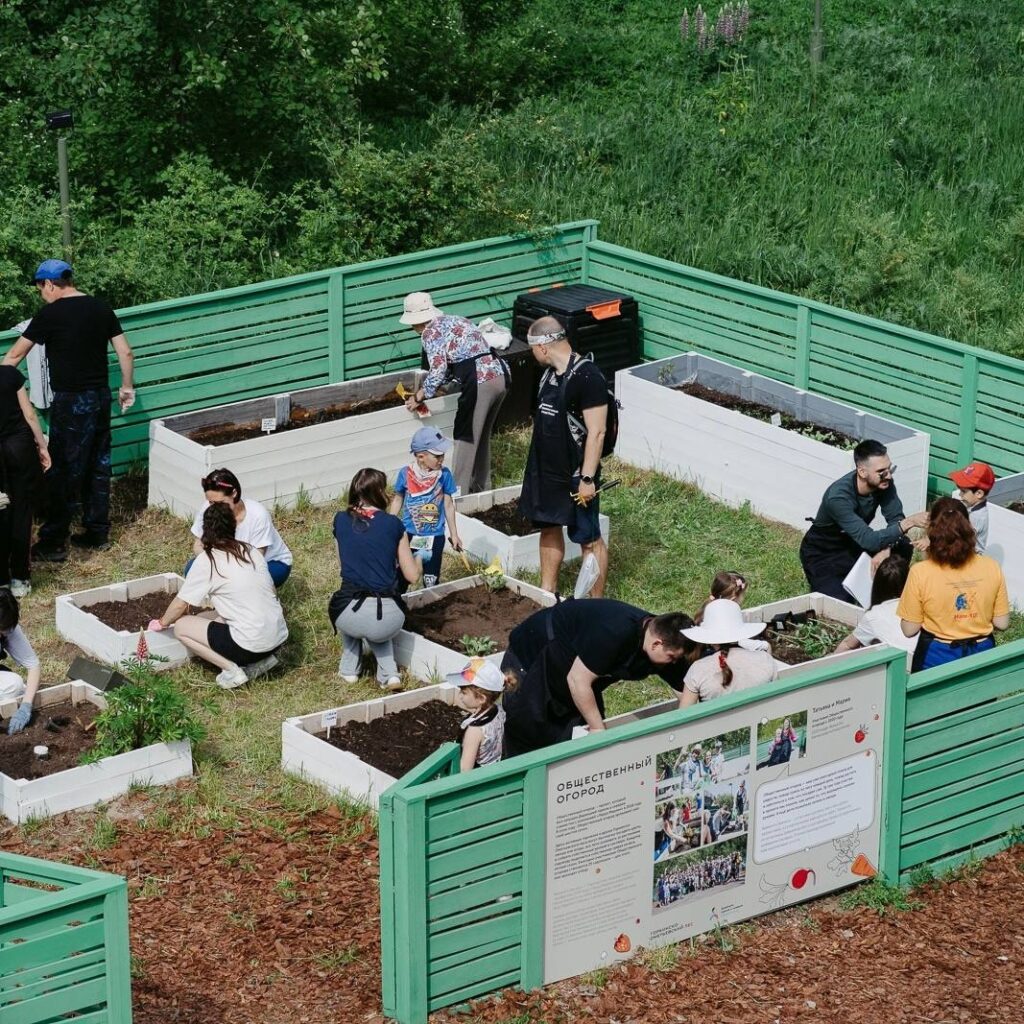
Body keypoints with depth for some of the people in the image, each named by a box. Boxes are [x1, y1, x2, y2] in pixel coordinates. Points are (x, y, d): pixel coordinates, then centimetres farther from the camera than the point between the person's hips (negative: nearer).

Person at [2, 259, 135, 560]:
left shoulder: (50, 314, -11)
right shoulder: (101, 308, 6)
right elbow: (126, 352, 9)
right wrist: (127, 387, 21)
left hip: (71, 401, -7)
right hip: (101, 397, 7)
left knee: (62, 473, -3)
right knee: (98, 466, 15)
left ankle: (53, 543, -1)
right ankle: (97, 533, 21)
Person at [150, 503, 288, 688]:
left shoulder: (206, 560, -6)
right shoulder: (252, 551, 9)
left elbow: (181, 604, 3)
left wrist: (161, 623, 22)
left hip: (250, 645, -7)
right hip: (279, 638, 7)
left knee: (181, 626, 9)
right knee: (205, 618, 27)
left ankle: (232, 669, -2)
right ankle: (260, 659, 13)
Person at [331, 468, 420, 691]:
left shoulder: (341, 521, 9)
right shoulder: (392, 524, 3)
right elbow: (412, 576, 8)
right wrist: (417, 558, 30)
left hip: (349, 618, 1)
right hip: (388, 619, -1)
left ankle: (349, 668, 31)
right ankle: (388, 672, 16)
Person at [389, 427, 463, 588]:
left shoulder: (444, 474, -10)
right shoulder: (406, 473, -12)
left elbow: (448, 505, 0)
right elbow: (398, 500, 4)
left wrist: (454, 534, 6)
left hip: (435, 537, 0)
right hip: (409, 534, 0)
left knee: (431, 581, 8)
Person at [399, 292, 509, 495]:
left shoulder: (431, 332, -1)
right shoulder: (455, 321, 25)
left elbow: (438, 370, -11)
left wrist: (418, 397, 1)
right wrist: (426, 388, 29)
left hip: (479, 382, -8)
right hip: (500, 375, 8)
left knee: (465, 438, 2)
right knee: (482, 436, 22)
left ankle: (459, 493, 5)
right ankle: (482, 486, 33)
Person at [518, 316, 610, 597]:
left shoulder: (587, 377, -22)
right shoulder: (550, 373, 5)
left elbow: (597, 432, -22)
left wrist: (588, 478, -23)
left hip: (575, 475, -9)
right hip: (546, 470, 9)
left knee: (589, 539, 1)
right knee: (549, 528, 19)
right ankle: (547, 592, 32)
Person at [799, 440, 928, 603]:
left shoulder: (883, 483, -18)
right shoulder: (838, 497, -37)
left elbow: (896, 519, -15)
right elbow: (869, 540, -41)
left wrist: (886, 549, -34)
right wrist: (909, 522, -47)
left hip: (854, 544, 6)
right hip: (823, 555, -6)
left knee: (902, 546, -19)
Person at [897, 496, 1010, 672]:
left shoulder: (920, 573, -18)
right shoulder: (992, 568, -10)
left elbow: (909, 629, -10)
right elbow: (1002, 623, -2)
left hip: (937, 657, -2)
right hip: (981, 656, 2)